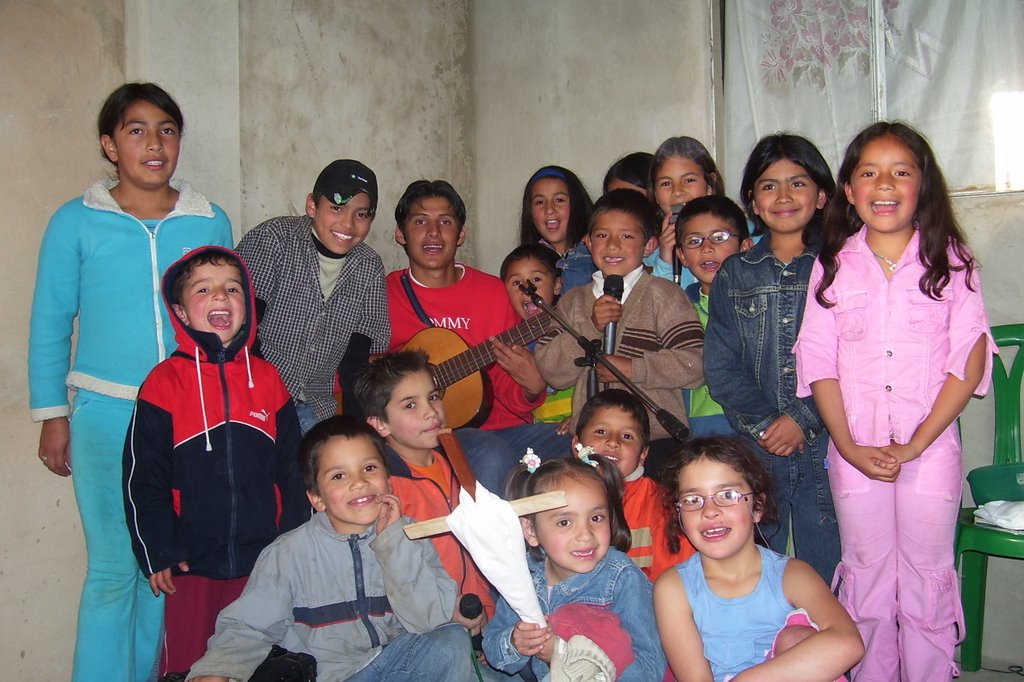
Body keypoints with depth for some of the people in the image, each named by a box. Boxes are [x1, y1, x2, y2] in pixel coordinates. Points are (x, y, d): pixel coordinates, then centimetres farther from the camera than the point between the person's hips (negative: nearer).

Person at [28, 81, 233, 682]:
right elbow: (51, 323, 5)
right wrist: (52, 417, 4)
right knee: (114, 567, -1)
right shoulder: (77, 223, 0)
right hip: (107, 415, -2)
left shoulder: (211, 222, 5)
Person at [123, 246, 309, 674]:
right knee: (187, 662, 9)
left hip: (263, 560, 3)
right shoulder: (165, 382, -6)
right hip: (191, 563, -2)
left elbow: (291, 470, 6)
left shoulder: (266, 378, 2)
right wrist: (157, 553, -6)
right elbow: (142, 480, -4)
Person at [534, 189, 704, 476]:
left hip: (656, 438, -3)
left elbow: (695, 365, -8)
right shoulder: (573, 302, 13)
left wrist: (632, 368, -14)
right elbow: (551, 371, 2)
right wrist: (591, 327, -9)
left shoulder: (663, 295, 1)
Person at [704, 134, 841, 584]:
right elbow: (720, 367, 5)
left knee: (825, 572, 4)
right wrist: (765, 423, -7)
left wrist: (803, 418, -11)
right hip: (754, 446, 2)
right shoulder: (733, 274, 10)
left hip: (823, 442, -2)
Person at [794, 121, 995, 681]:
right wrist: (850, 447, -8)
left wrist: (915, 445, -11)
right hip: (854, 452, 1)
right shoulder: (833, 265, 3)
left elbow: (969, 360, -4)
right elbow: (818, 361, 1)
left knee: (927, 581, 9)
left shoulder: (950, 260, 0)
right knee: (865, 582, 11)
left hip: (930, 450, -1)